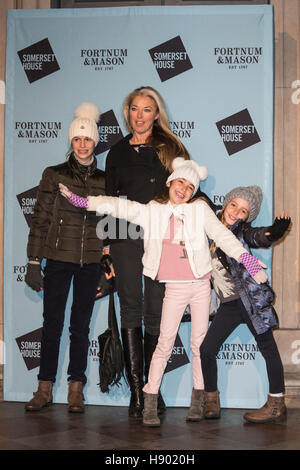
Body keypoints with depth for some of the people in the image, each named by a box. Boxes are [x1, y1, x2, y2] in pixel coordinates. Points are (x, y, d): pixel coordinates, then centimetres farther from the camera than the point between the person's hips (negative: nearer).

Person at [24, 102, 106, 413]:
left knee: (81, 325, 6)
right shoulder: (54, 175, 3)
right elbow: (40, 219, 2)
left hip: (91, 262, 1)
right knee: (52, 323, 1)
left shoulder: (104, 180, 9)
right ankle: (45, 389, 10)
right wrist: (33, 262, -3)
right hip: (59, 258, -1)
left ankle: (76, 390, 13)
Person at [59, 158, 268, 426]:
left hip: (201, 285, 1)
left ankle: (198, 400, 18)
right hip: (174, 288, -1)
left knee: (200, 342, 6)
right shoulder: (151, 211, 4)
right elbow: (118, 206, 2)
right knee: (165, 343, -5)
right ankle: (150, 403, 0)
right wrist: (81, 201, -3)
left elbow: (222, 235, 0)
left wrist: (248, 261, -9)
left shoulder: (200, 210, 4)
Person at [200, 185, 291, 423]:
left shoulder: (243, 231, -2)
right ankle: (211, 403, 16)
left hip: (251, 298, -5)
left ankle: (277, 404, 9)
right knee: (206, 349, 1)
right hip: (228, 304, 5)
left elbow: (262, 237, -20)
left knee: (267, 347, 1)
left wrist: (277, 228, -40)